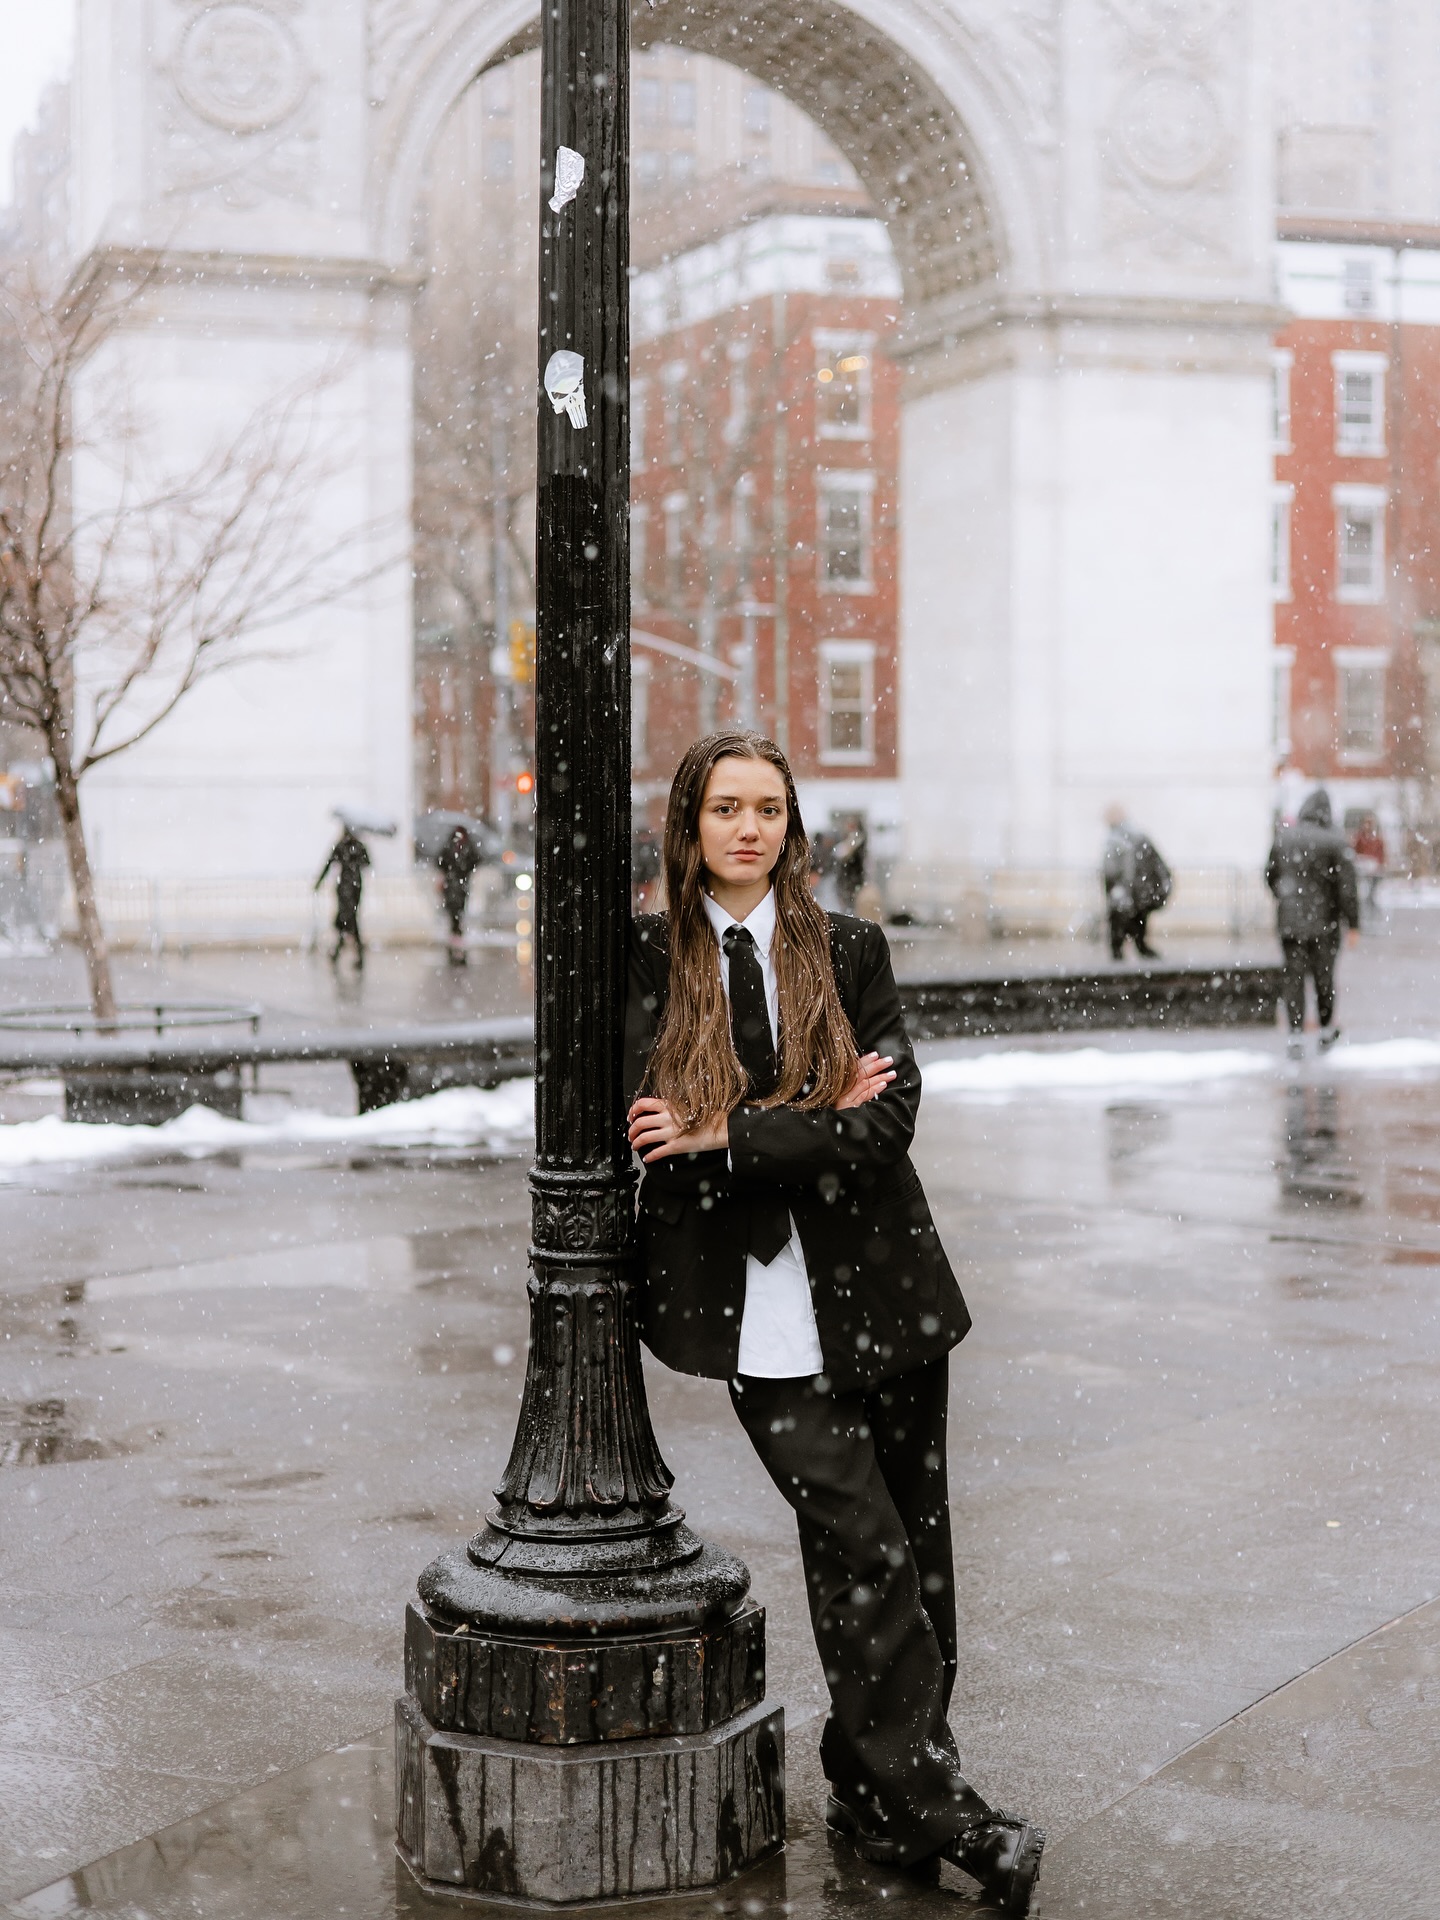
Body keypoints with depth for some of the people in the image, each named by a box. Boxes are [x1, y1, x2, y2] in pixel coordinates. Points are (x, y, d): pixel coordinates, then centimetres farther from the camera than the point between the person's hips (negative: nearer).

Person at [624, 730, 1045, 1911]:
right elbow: (658, 1133, -5)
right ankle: (943, 1816, -1)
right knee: (865, 1547, -9)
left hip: (877, 1282, 2)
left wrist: (731, 1136, -13)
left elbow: (889, 1114, -6)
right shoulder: (646, 961, 3)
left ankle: (873, 1797, 19)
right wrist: (817, 1122, -9)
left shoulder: (848, 951, 5)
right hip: (759, 1303, -2)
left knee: (914, 1551, 4)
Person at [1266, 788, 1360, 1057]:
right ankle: (1327, 1032, 25)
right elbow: (1347, 886, -12)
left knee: (1294, 977, 4)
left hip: (1289, 921, 2)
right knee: (1324, 976, 12)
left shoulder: (1283, 837, 0)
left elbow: (1271, 876, 12)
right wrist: (1353, 924, -5)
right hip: (1324, 922, -2)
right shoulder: (1334, 841, -11)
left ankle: (1296, 1035, -5)